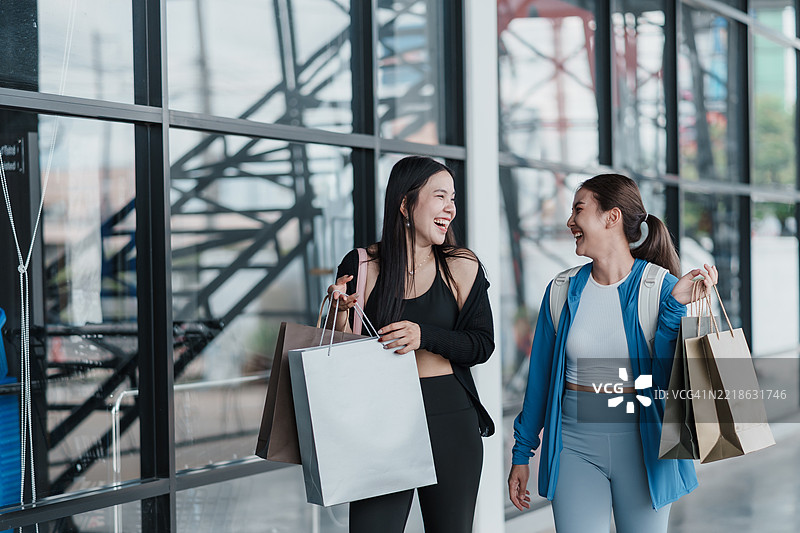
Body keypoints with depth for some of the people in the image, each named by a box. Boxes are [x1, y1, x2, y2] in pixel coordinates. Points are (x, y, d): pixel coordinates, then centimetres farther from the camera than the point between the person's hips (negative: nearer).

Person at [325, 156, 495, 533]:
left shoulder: (463, 269, 4)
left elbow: (483, 345, -2)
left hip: (451, 420, 1)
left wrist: (425, 335, -18)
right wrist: (340, 313, -16)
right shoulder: (362, 267, 0)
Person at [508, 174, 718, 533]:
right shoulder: (563, 291, 2)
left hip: (642, 443, -2)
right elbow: (540, 376, 9)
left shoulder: (662, 288, -6)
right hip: (575, 444, 2)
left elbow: (667, 377, -12)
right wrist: (522, 453, 11)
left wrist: (675, 307, -21)